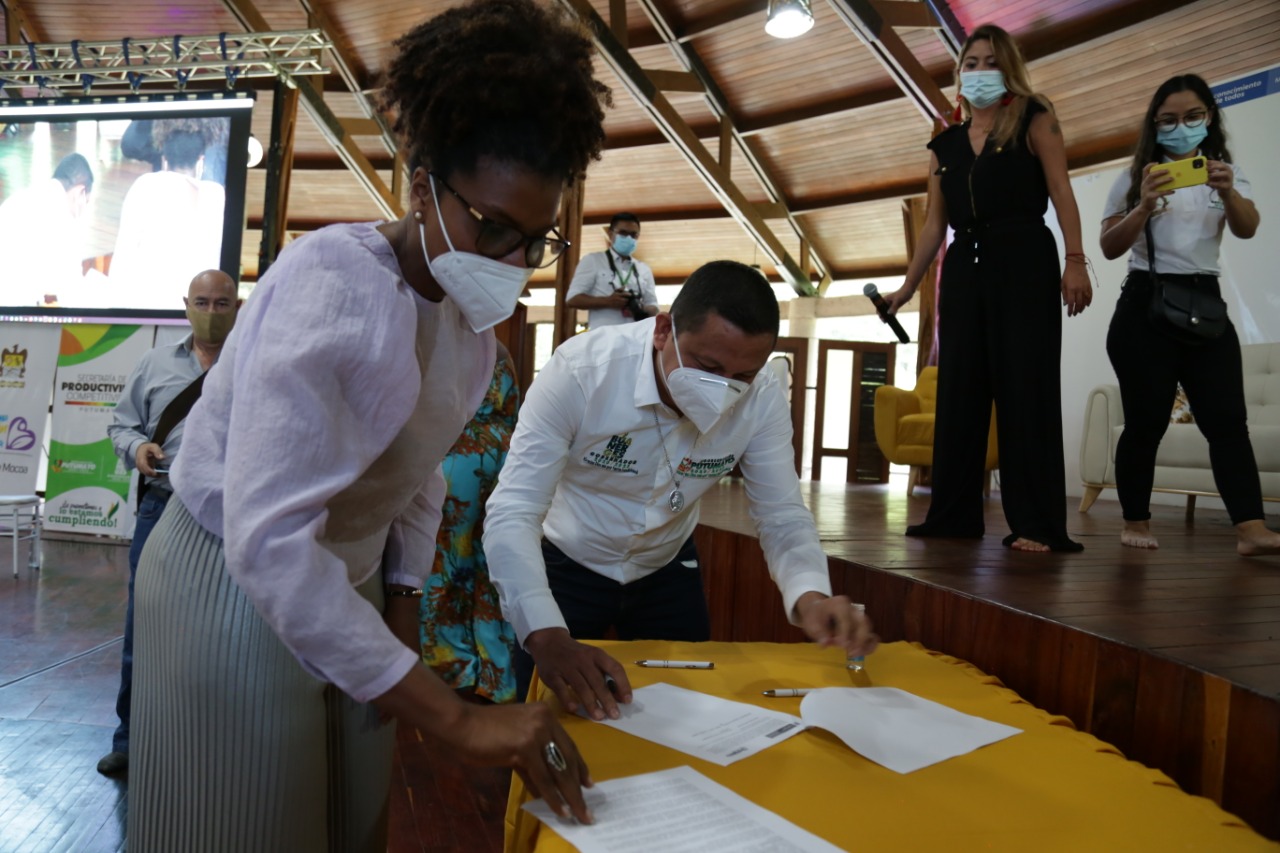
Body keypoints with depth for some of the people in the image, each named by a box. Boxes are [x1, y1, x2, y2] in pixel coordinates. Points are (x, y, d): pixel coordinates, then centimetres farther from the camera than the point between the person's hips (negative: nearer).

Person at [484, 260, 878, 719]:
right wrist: (546, 636, -49)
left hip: (667, 573, 3)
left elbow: (782, 516, -14)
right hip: (567, 570, -2)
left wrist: (810, 595, -36)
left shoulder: (762, 398, -21)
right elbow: (511, 514, -34)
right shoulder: (580, 370, -32)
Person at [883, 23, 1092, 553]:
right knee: (958, 390, 4)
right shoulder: (946, 143, 18)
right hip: (963, 267, 5)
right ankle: (953, 514, 11)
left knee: (1026, 389, -8)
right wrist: (908, 286, 14)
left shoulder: (1033, 119, 7)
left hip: (1024, 261, -5)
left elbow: (1061, 194, -3)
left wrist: (1075, 261, -15)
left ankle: (1038, 524, -6)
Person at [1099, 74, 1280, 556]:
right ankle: (1135, 523, 5)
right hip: (1145, 303, -2)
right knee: (1147, 419, -5)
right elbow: (1109, 247, -1)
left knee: (1227, 416, -8)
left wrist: (1228, 193, -29)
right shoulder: (1136, 177, 7)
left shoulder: (1226, 173, 12)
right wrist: (1144, 206, -19)